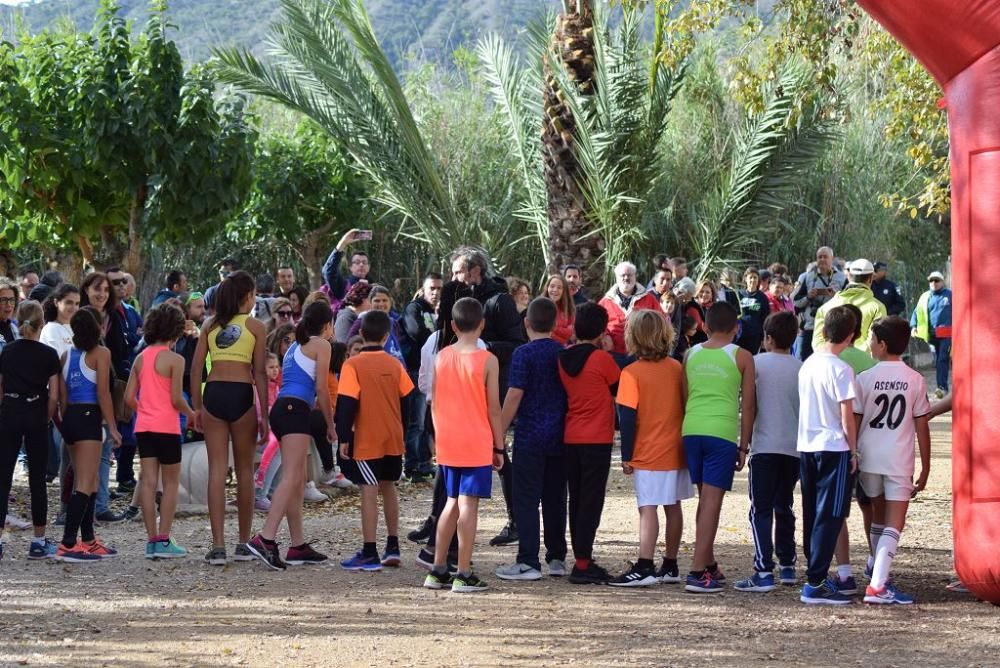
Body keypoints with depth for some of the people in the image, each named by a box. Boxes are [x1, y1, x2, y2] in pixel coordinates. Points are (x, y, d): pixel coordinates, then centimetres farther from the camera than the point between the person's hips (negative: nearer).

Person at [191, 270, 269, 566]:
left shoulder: (210, 325, 11)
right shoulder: (254, 326, 2)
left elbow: (196, 368, 7)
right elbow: (259, 372, -2)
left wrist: (196, 407, 13)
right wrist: (264, 414, 0)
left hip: (213, 394, 2)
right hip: (241, 395, -2)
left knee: (217, 470, 2)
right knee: (244, 470, 9)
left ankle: (218, 546, -5)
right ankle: (244, 544, 15)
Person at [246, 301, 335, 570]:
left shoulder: (296, 346, 26)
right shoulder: (321, 345, 3)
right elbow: (322, 389, -2)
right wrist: (330, 425, 5)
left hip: (281, 407, 9)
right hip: (295, 409, -9)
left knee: (298, 480, 11)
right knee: (291, 478, -17)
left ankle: (298, 546, 12)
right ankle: (265, 538, -31)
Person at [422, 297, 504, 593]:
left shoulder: (441, 357, 3)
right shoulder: (487, 361, -9)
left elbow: (435, 404, 7)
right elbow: (493, 409, -7)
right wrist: (499, 447, 1)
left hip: (447, 444, 5)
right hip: (477, 444, -5)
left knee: (451, 503, 15)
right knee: (468, 505, -4)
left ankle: (438, 571, 16)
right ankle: (464, 575, -4)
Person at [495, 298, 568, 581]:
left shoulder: (524, 354, -10)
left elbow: (514, 397, -13)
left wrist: (498, 434, -9)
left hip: (530, 436, -5)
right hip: (559, 436, 6)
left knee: (526, 500, -2)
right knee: (555, 499, 12)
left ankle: (528, 562, -4)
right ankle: (557, 559, 16)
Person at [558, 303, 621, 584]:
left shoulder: (563, 359, 4)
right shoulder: (602, 359, -12)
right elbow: (620, 389, 2)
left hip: (570, 439, 6)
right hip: (597, 439, -6)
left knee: (577, 499, 13)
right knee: (591, 500, -3)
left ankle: (581, 560, 18)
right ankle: (583, 565, -6)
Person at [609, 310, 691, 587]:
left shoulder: (631, 373, -12)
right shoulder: (677, 368, 5)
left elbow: (627, 418, -13)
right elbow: (686, 405, 11)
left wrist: (626, 456, -6)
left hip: (648, 455, -6)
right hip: (676, 450, 6)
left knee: (648, 509, -8)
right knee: (673, 507, 12)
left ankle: (644, 568, -13)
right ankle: (670, 567, 18)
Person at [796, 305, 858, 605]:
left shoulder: (807, 364, 7)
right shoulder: (841, 369, -14)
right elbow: (847, 417, -14)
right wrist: (853, 450, -3)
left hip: (806, 446, 7)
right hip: (834, 448, -7)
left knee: (812, 514, 14)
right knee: (829, 516, -5)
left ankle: (817, 574, 22)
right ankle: (815, 584, -9)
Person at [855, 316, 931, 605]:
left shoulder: (865, 379, -3)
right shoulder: (915, 380, -2)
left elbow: (854, 422, -2)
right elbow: (922, 427, -1)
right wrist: (925, 468, 7)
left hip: (869, 459, 2)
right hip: (900, 462, -2)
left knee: (878, 517, 21)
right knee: (894, 525, -4)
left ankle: (881, 575, 31)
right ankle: (877, 585, -18)